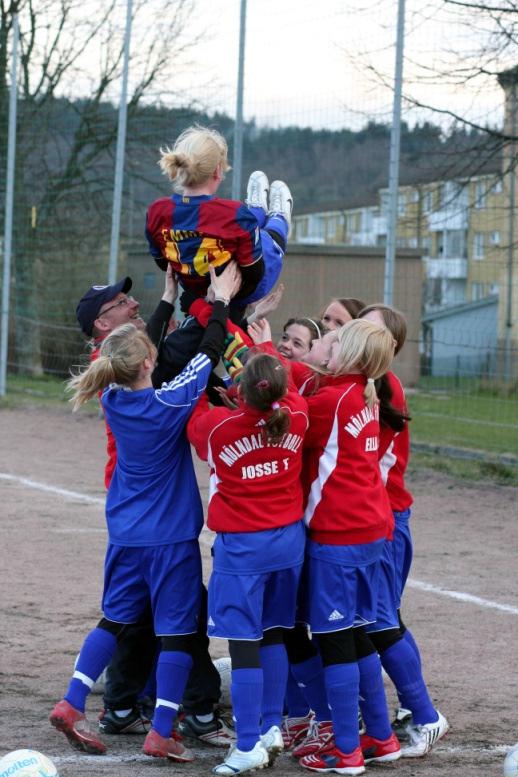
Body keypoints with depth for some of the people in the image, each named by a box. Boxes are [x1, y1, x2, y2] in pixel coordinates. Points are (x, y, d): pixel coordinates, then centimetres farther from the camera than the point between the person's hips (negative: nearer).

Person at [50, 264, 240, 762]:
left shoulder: (115, 399, -3)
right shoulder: (170, 403, -18)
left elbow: (143, 351, 13)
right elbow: (208, 356, -7)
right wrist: (221, 302, 4)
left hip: (126, 535, 6)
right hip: (172, 538, -6)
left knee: (115, 620, 18)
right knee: (176, 632, 2)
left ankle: (71, 705, 9)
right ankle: (161, 734, 0)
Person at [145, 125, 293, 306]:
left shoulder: (156, 212, -23)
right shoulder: (235, 214, -37)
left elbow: (162, 263, -5)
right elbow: (255, 272, -25)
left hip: (195, 291, 4)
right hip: (243, 294, -4)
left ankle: (258, 210, 66)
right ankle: (278, 218, 65)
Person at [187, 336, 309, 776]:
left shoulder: (217, 425, -18)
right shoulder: (297, 417, -8)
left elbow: (194, 421, 6)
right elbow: (290, 390, 16)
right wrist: (264, 346, 28)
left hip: (242, 545, -5)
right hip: (289, 539, 5)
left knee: (244, 644, -3)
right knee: (273, 635, 18)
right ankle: (272, 728, 23)